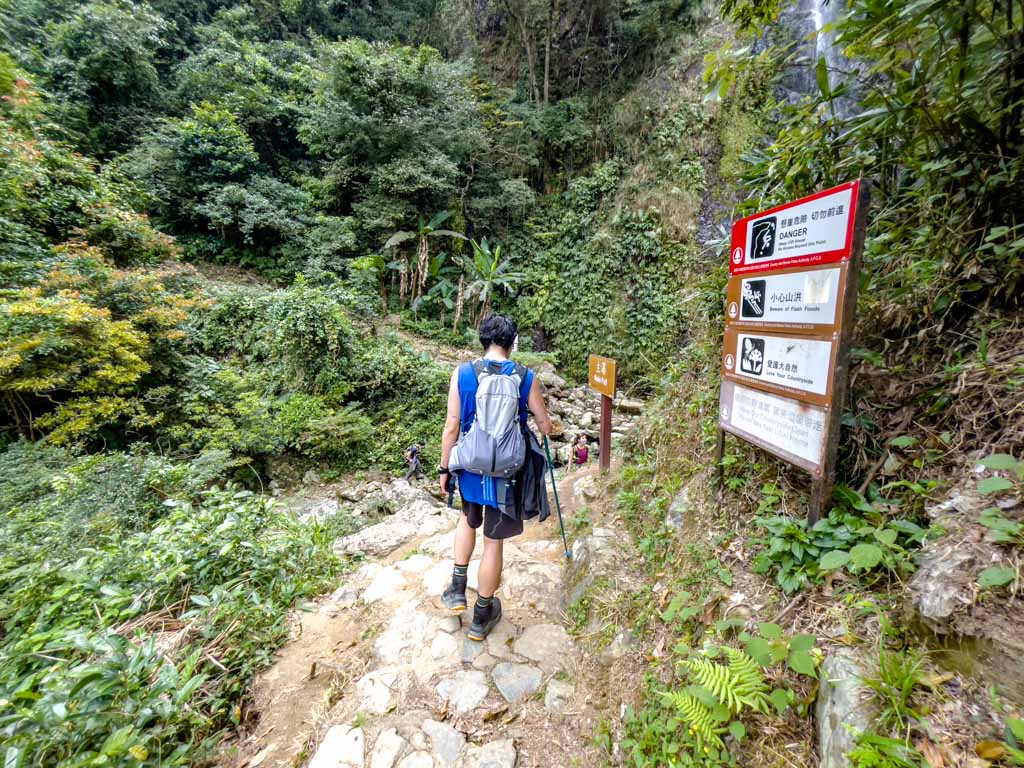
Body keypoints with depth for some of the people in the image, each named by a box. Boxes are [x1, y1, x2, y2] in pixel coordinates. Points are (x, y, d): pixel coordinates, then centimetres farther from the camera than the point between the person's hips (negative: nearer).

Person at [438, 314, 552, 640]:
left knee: (468, 520, 31)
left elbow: (452, 427, -6)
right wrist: (546, 424, 24)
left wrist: (444, 468, 6)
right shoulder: (526, 377, -9)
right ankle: (482, 617, 30)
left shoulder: (461, 373, -8)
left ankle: (458, 589, 32)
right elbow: (546, 427, 0)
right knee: (494, 541, 13)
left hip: (470, 466, 2)